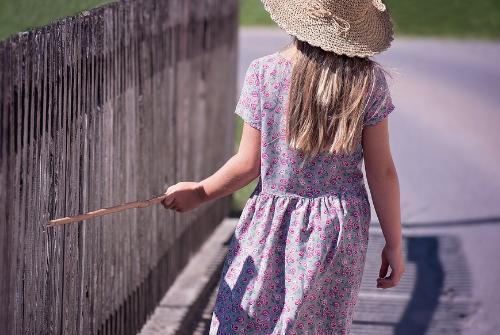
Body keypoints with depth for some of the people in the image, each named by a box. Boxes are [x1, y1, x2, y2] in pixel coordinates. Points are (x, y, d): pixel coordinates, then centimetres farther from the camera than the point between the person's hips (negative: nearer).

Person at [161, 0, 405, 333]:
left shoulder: (264, 74, -9)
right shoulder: (368, 79, -7)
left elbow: (249, 164, -6)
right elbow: (382, 171, -4)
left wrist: (200, 193, 11)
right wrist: (394, 244, 4)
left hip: (272, 226, -1)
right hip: (340, 230, 1)